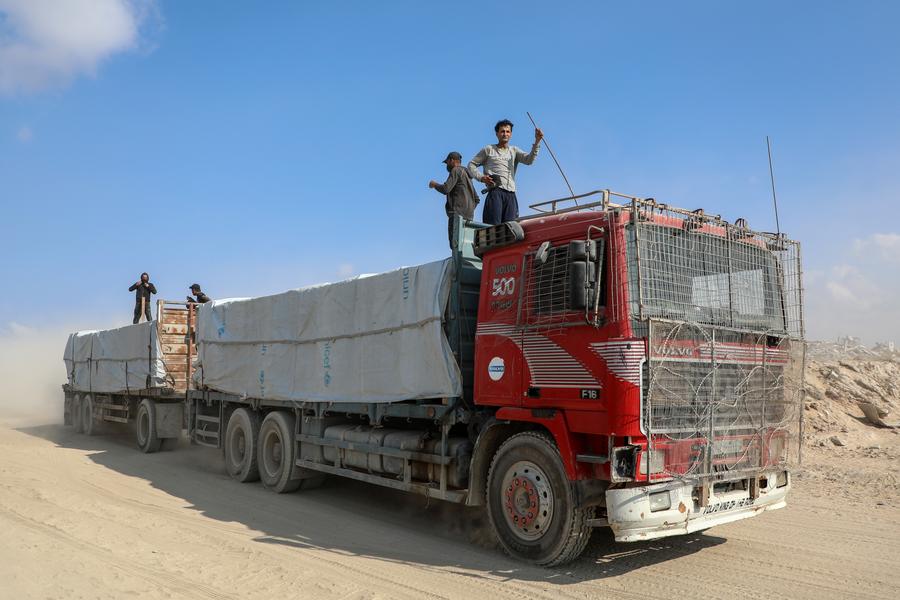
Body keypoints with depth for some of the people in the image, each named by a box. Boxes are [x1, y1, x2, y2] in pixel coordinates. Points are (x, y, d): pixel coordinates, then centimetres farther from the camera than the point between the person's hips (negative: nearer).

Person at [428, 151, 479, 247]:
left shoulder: (456, 171, 0)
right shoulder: (466, 175, 28)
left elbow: (445, 189, -13)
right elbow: (476, 199, 29)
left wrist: (434, 184, 6)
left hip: (457, 213, -9)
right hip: (468, 216, 9)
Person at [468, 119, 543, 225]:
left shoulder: (514, 151, 21)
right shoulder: (488, 149, 14)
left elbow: (529, 160, 3)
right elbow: (472, 164, 14)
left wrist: (537, 141, -11)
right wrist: (481, 177, -4)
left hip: (511, 194, 3)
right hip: (495, 191, -3)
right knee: (493, 226, -13)